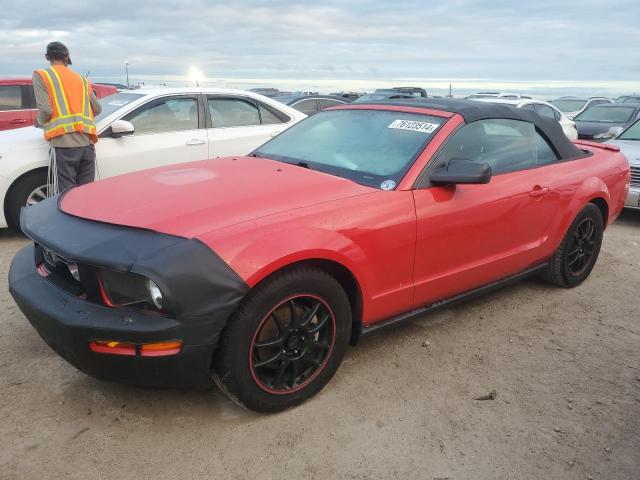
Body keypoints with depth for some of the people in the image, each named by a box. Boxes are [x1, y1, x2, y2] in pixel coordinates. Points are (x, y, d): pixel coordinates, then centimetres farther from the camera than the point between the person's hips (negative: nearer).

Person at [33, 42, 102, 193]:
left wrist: (40, 122, 15)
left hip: (63, 143, -4)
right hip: (87, 143, 5)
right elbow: (97, 109, 19)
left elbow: (46, 110, -5)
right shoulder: (82, 79, 19)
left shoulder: (41, 75, 5)